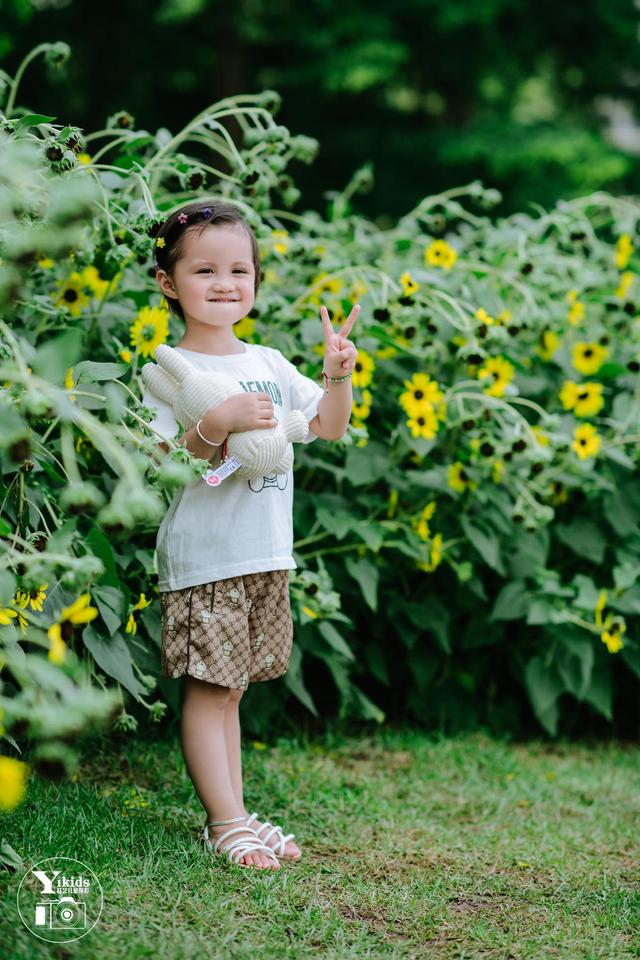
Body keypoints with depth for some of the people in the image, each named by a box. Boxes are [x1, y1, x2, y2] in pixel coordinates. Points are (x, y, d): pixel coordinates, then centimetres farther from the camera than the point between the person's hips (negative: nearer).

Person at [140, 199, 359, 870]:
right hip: (204, 558, -6)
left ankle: (234, 814, 19)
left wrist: (337, 374, -2)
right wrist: (219, 424, -27)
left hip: (267, 557, 6)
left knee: (231, 690, 14)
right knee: (207, 691, -3)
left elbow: (329, 427, 15)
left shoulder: (268, 363, 12)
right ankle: (225, 823, 2)